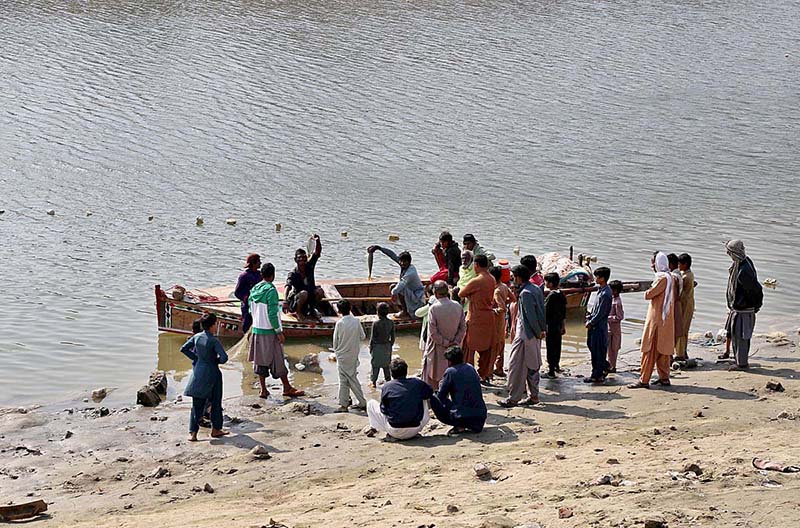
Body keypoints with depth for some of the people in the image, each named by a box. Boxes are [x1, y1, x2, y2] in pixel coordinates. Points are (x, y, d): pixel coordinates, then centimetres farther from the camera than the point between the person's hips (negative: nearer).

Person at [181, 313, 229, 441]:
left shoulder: (196, 337, -1)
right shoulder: (214, 341, -17)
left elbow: (183, 349, 7)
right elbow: (224, 357, -23)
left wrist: (195, 358, 10)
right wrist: (217, 361, -2)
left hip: (198, 372, 5)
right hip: (212, 373, -5)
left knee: (197, 404, 7)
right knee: (216, 402, 13)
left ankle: (193, 432, 0)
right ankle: (216, 429, 21)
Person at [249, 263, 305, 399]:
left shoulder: (254, 289, 3)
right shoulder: (271, 291, -18)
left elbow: (251, 310, 11)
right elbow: (272, 314, -20)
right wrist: (279, 332, -13)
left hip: (257, 329, 6)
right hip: (269, 331, -6)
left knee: (261, 360, 11)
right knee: (278, 360, 3)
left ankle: (263, 390, 14)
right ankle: (287, 388, 12)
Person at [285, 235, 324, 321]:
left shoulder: (309, 266, -6)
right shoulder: (293, 274, -19)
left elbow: (317, 252, -15)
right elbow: (287, 287, -35)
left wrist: (317, 241, -35)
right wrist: (286, 300, -54)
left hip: (310, 297, 5)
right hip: (295, 302, -5)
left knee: (319, 291, -21)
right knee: (304, 294, -35)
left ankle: (311, 309, 4)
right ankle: (299, 312, -10)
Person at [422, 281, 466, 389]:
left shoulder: (434, 308, -19)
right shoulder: (457, 306, -5)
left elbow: (433, 333, -18)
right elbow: (463, 328, 0)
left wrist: (445, 343, -8)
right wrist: (455, 342, -1)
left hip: (437, 349, -4)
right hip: (453, 348, 4)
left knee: (432, 377, 9)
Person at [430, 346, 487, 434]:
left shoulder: (450, 371, -4)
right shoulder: (471, 368, 14)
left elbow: (440, 396, 2)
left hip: (462, 417, -7)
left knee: (433, 398, 7)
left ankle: (459, 426, -2)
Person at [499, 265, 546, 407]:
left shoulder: (525, 293, -19)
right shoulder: (536, 289, 10)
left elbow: (531, 316, -20)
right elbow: (541, 311, 11)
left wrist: (538, 332, -9)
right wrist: (543, 329, 9)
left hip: (525, 334, -10)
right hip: (535, 334, 10)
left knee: (517, 365, -4)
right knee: (533, 366, 15)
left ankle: (513, 398, -1)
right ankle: (533, 396, 20)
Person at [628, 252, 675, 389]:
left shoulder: (662, 278, -18)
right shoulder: (670, 277, 13)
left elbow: (649, 294, -20)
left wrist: (647, 292, 1)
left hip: (657, 318, -10)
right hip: (665, 319, 10)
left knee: (649, 349, -7)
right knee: (663, 349, 14)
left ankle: (644, 380, -8)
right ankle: (664, 378, 17)